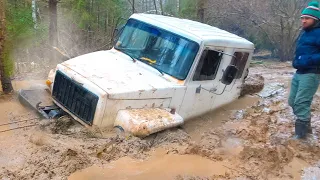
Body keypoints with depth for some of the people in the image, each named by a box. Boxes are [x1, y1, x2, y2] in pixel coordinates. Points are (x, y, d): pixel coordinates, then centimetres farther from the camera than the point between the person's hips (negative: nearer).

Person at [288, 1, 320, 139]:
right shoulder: (304, 32, 15)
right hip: (299, 73, 9)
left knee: (301, 103, -11)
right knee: (292, 101, 13)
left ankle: (301, 132, 0)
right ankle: (306, 126, 29)